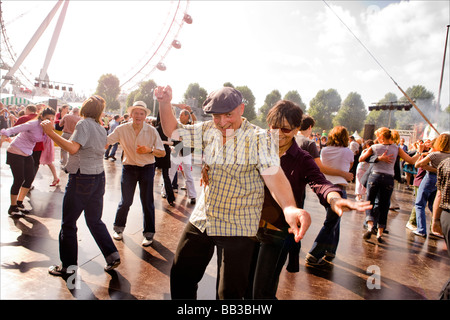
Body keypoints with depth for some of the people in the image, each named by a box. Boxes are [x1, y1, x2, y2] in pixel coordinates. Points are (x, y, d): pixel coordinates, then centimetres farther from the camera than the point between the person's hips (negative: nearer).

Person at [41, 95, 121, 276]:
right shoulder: (101, 129, 13)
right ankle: (112, 256, 14)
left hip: (81, 178, -8)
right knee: (95, 221, 17)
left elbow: (73, 148, -24)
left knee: (68, 223, 6)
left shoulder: (84, 123, -12)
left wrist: (50, 132, -21)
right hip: (99, 177, 8)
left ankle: (68, 265, 15)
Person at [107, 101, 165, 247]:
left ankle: (148, 233, 17)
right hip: (129, 168, 1)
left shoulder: (152, 131, -7)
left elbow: (163, 152, -7)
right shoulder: (122, 129, -4)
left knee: (147, 202, 2)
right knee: (126, 201, 6)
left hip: (147, 168, -1)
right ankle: (119, 228, 31)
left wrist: (150, 150, -23)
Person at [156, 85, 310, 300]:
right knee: (181, 276, 17)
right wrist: (165, 103, -9)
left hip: (237, 226, -5)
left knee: (229, 292, 5)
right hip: (201, 220, 5)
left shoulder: (258, 138, -12)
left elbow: (273, 175, -23)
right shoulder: (207, 130, 3)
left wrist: (289, 208, -41)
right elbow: (173, 131, 10)